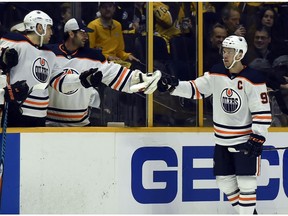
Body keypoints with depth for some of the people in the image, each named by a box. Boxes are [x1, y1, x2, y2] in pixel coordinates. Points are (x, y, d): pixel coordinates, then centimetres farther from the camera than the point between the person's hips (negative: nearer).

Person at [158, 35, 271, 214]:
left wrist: (257, 139, -19)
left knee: (246, 182, -7)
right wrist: (173, 85, -13)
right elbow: (195, 89, 3)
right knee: (224, 180, 11)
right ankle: (247, 210, 27)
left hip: (246, 140, -6)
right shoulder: (216, 73, 0)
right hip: (222, 140, 6)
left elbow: (263, 113, -15)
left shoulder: (253, 79, -16)